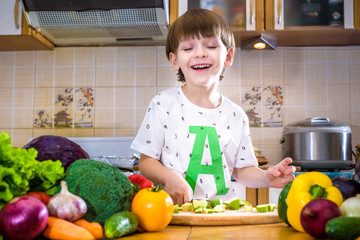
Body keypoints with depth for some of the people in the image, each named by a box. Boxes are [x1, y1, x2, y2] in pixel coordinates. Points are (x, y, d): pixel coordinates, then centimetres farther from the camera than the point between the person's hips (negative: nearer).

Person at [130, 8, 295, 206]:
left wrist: (266, 177, -3)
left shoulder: (236, 116, 6)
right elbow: (146, 162, 2)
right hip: (175, 210, -2)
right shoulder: (164, 104, -1)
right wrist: (170, 177, -17)